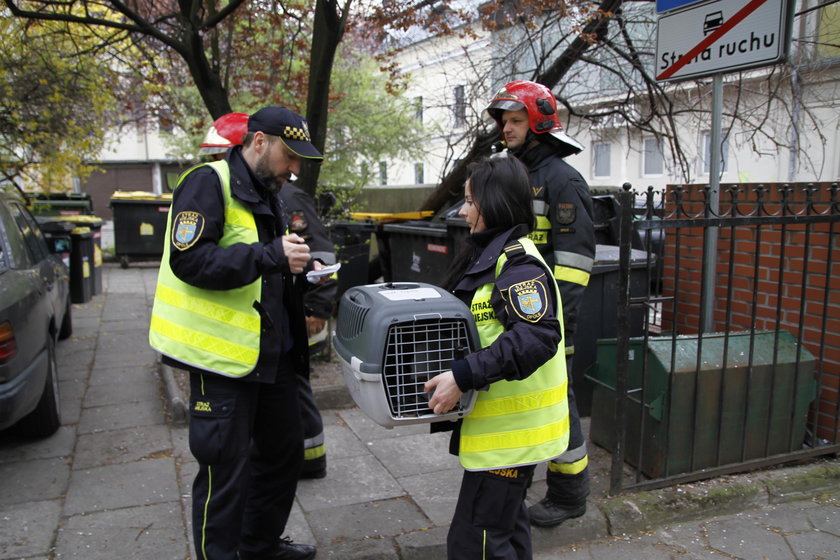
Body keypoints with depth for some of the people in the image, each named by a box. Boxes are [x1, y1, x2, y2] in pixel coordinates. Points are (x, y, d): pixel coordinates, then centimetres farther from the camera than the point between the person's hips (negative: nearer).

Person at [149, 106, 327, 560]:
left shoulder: (266, 192, 16)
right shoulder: (208, 183, -12)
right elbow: (189, 260, -24)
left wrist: (300, 271, 6)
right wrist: (270, 255, -28)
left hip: (272, 352, 10)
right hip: (222, 353, -9)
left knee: (283, 451, 19)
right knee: (225, 469, 1)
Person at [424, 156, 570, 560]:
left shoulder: (518, 263, -18)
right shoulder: (490, 255, 13)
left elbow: (537, 337, -30)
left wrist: (463, 376, -31)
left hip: (511, 428, -10)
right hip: (503, 423, 10)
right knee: (506, 527, 24)